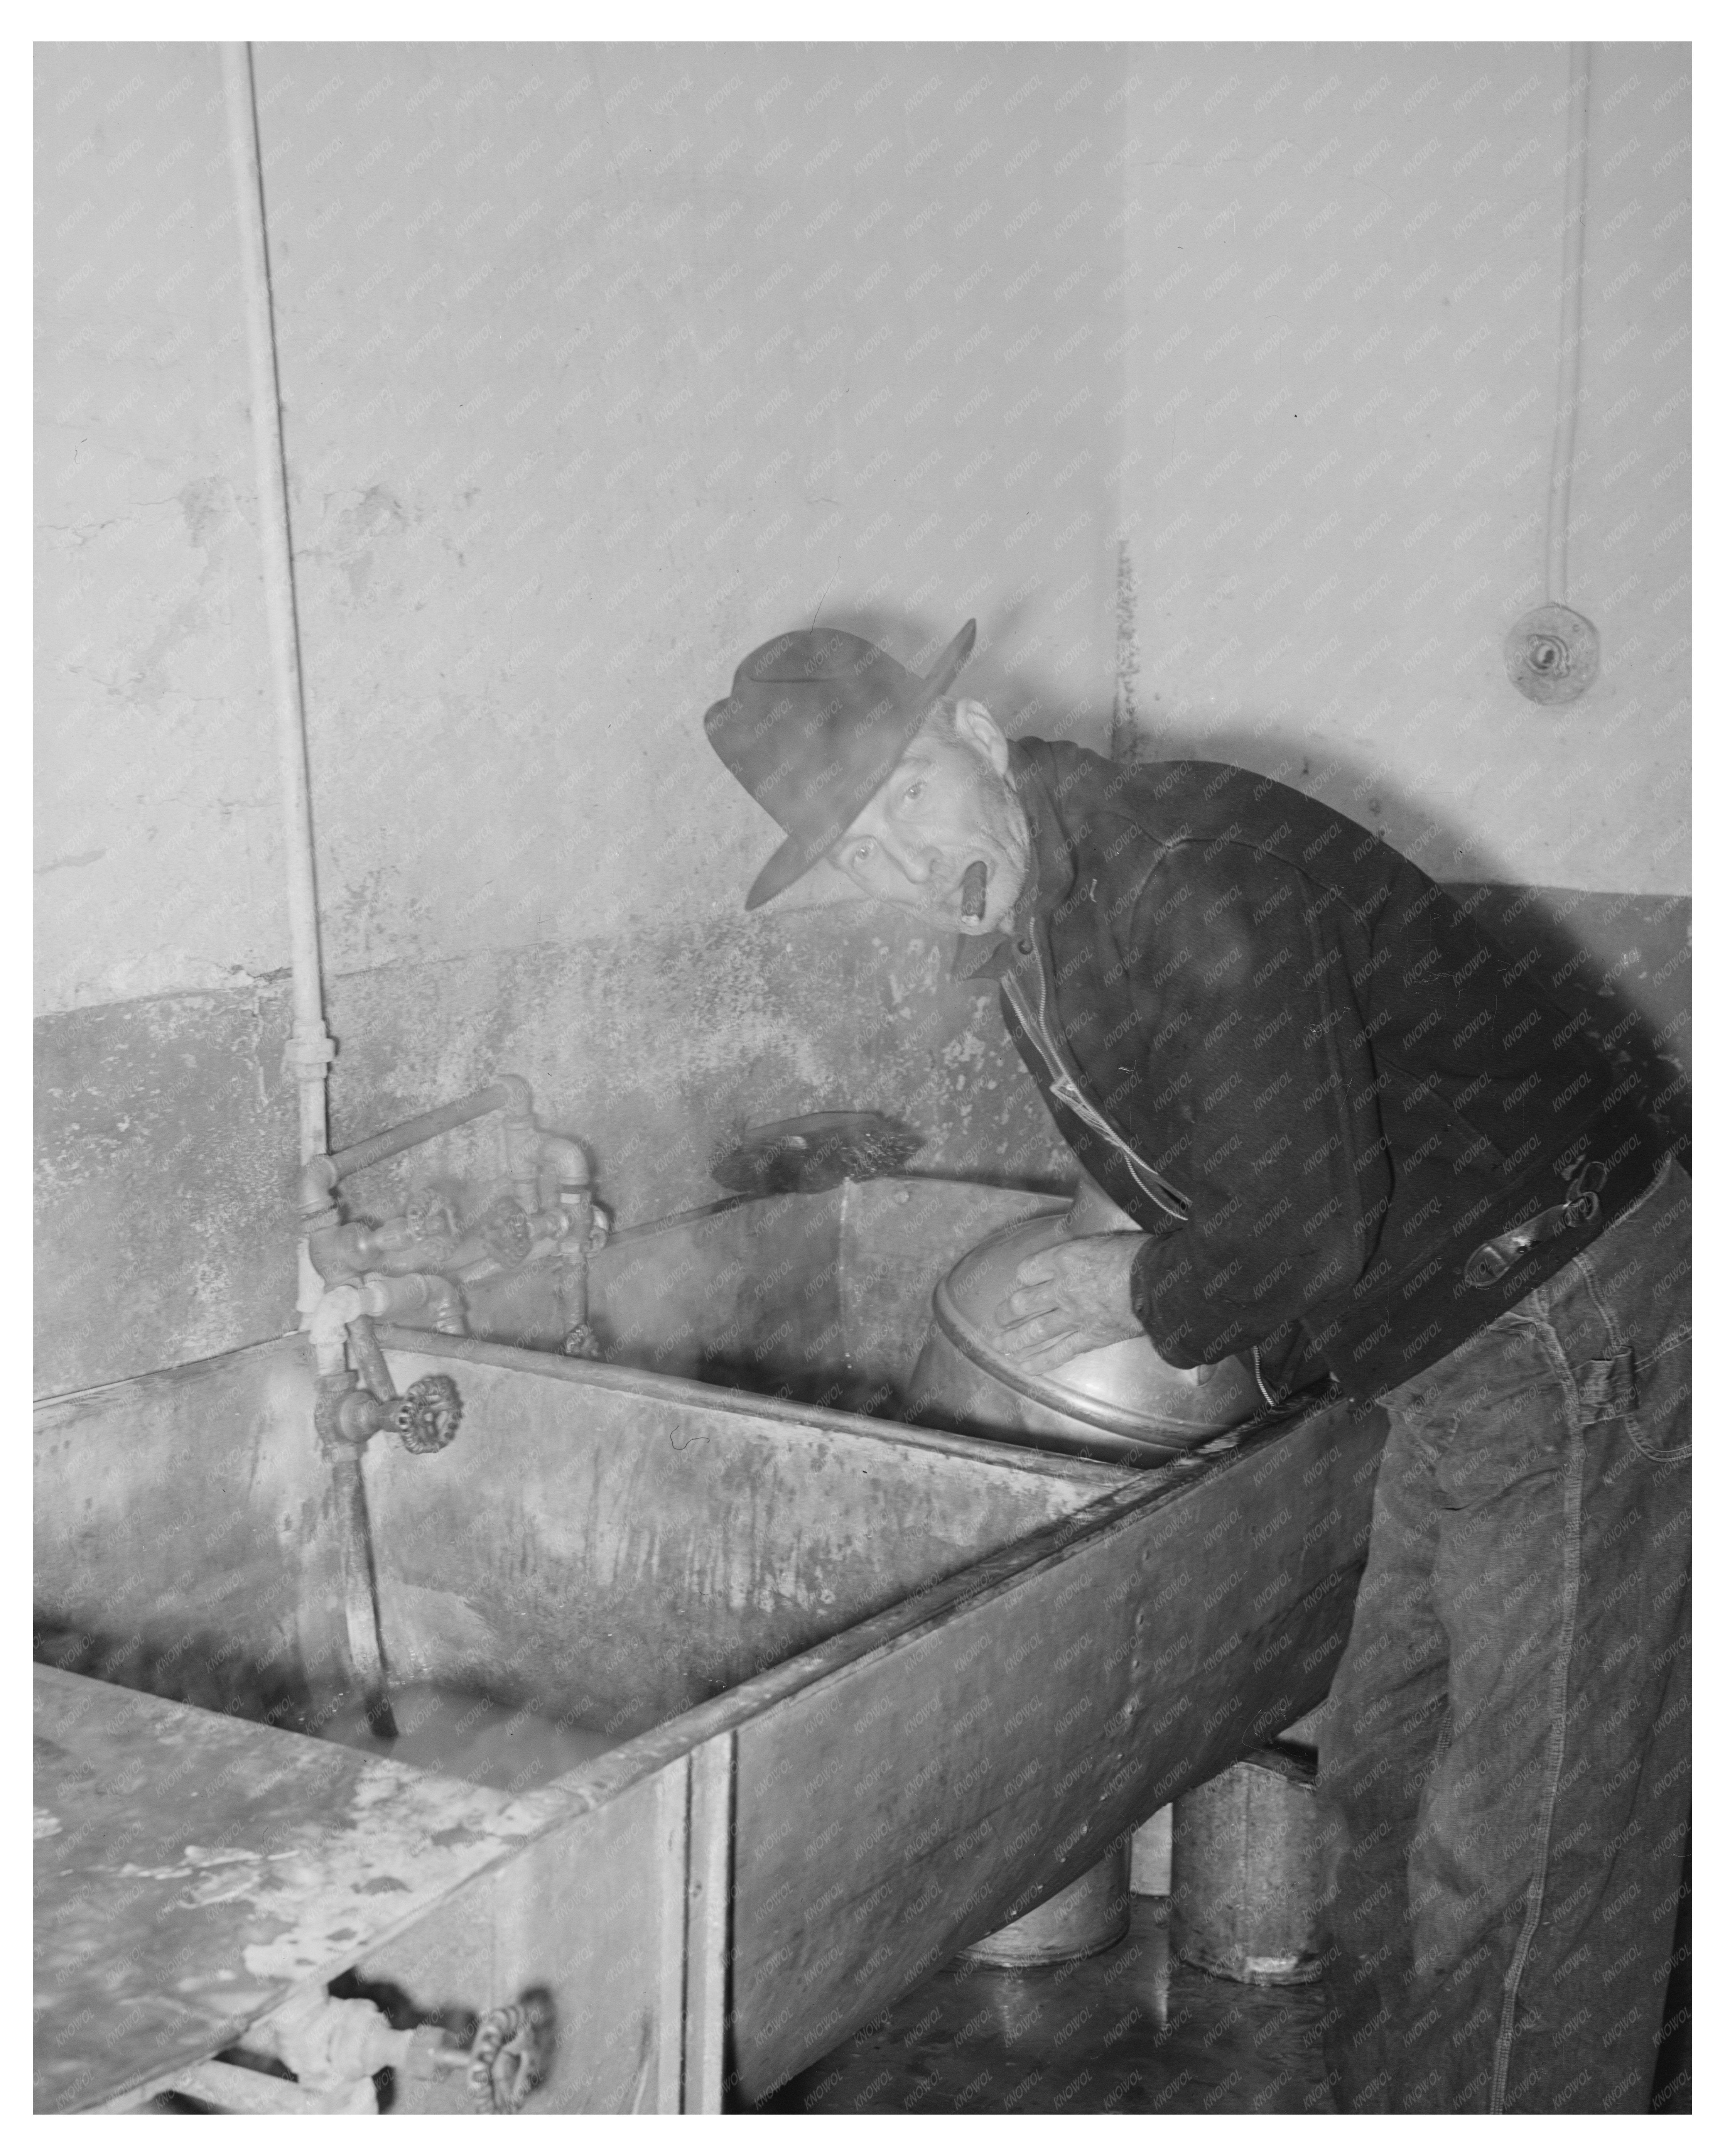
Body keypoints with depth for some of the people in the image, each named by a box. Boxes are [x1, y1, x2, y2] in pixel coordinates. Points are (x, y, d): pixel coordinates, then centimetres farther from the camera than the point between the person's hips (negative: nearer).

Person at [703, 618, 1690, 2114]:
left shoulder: (1182, 867, -25)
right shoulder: (1020, 949, 7)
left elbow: (1316, 1219, -27)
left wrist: (1152, 1297, -11)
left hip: (1581, 1348, -10)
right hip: (1456, 1360, 10)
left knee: (1513, 1856, -1)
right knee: (1382, 1780, 19)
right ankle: (1389, 2106, 35)